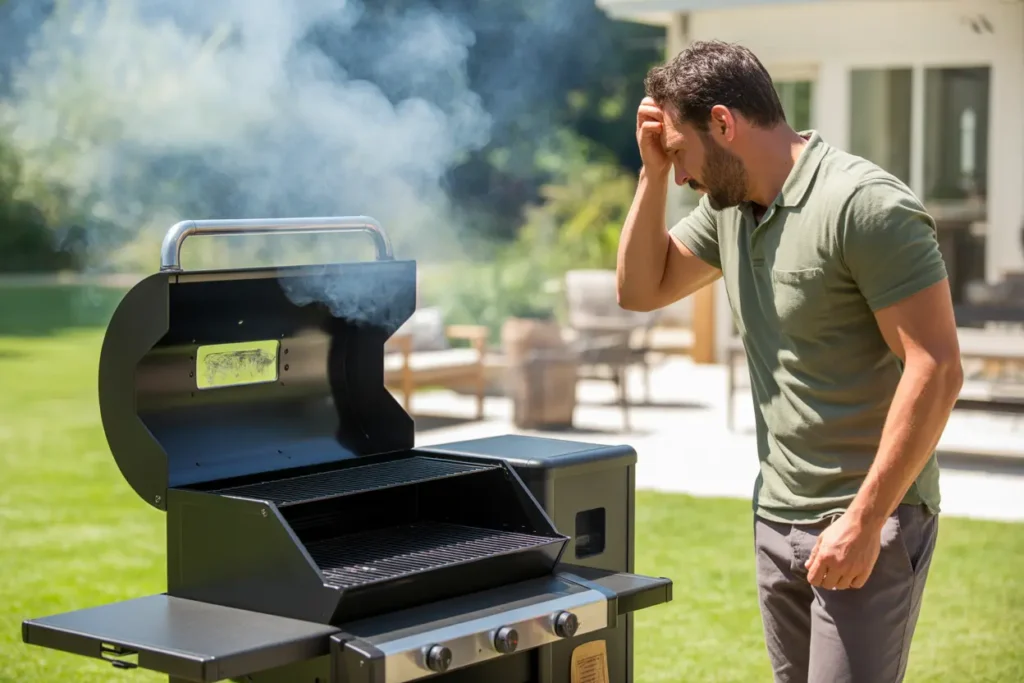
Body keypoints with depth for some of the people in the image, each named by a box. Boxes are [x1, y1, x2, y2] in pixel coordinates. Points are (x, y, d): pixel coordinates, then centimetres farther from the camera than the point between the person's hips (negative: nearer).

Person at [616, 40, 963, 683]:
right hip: (778, 517, 8)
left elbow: (937, 368, -21)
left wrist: (865, 520, -22)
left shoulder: (866, 204, -18)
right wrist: (653, 172, 4)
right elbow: (640, 289, 18)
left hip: (870, 521, -8)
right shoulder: (729, 205, 8)